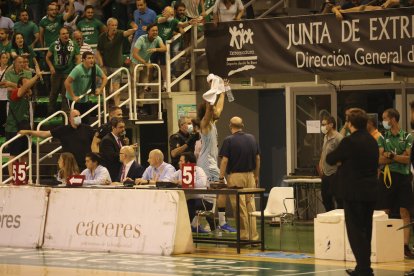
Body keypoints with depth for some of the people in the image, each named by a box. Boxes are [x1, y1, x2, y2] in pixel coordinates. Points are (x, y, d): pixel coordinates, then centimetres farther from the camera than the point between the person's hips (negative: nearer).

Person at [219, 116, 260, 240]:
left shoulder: (229, 140, -9)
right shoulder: (252, 139, 7)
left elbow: (224, 160, -12)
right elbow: (258, 158, 10)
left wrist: (221, 178, -7)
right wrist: (256, 176, 19)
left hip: (235, 176, -5)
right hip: (250, 175, 5)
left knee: (240, 208, -2)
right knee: (250, 206, 8)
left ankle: (244, 237, 0)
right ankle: (253, 236, 8)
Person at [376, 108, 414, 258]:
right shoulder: (383, 138, 7)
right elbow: (380, 160, -4)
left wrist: (390, 155, -12)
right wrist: (400, 157, -11)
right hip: (387, 177, 1)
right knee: (384, 212, 0)